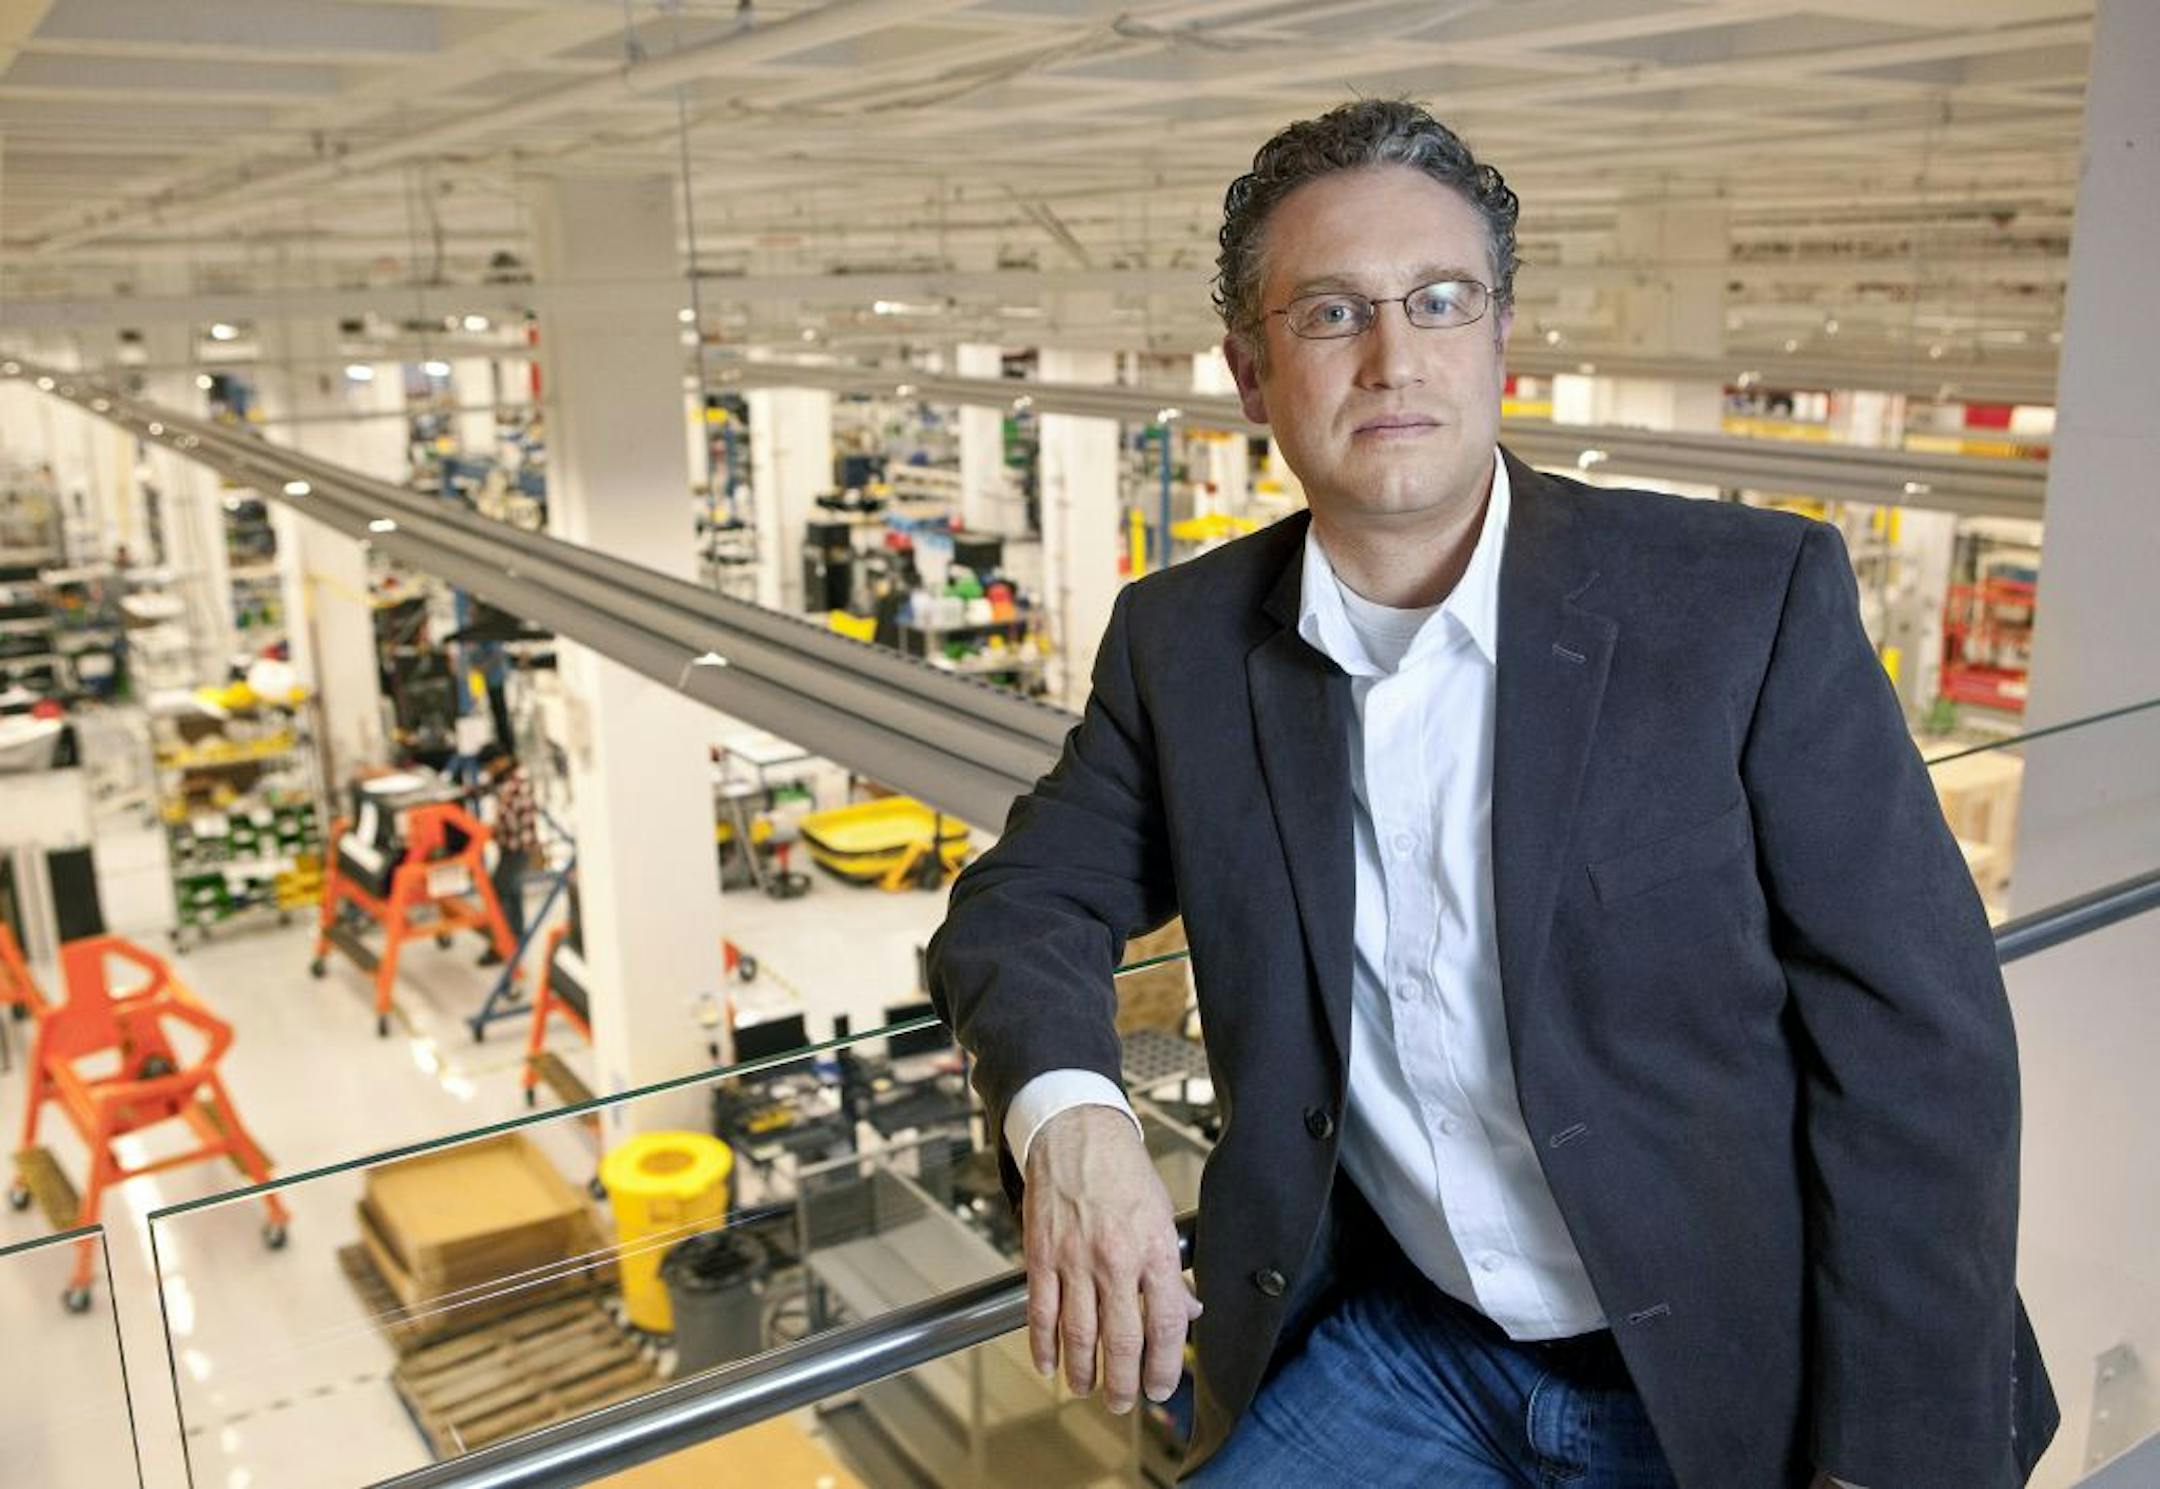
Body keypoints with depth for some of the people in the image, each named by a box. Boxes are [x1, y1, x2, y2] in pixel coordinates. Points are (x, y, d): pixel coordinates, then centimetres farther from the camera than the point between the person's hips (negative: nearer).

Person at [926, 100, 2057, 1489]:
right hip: (1403, 1352, 3)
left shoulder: (1754, 601, -14)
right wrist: (1066, 1115, -20)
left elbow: (1919, 1047, -13)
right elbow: (1024, 901, 2)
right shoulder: (1185, 643, -4)